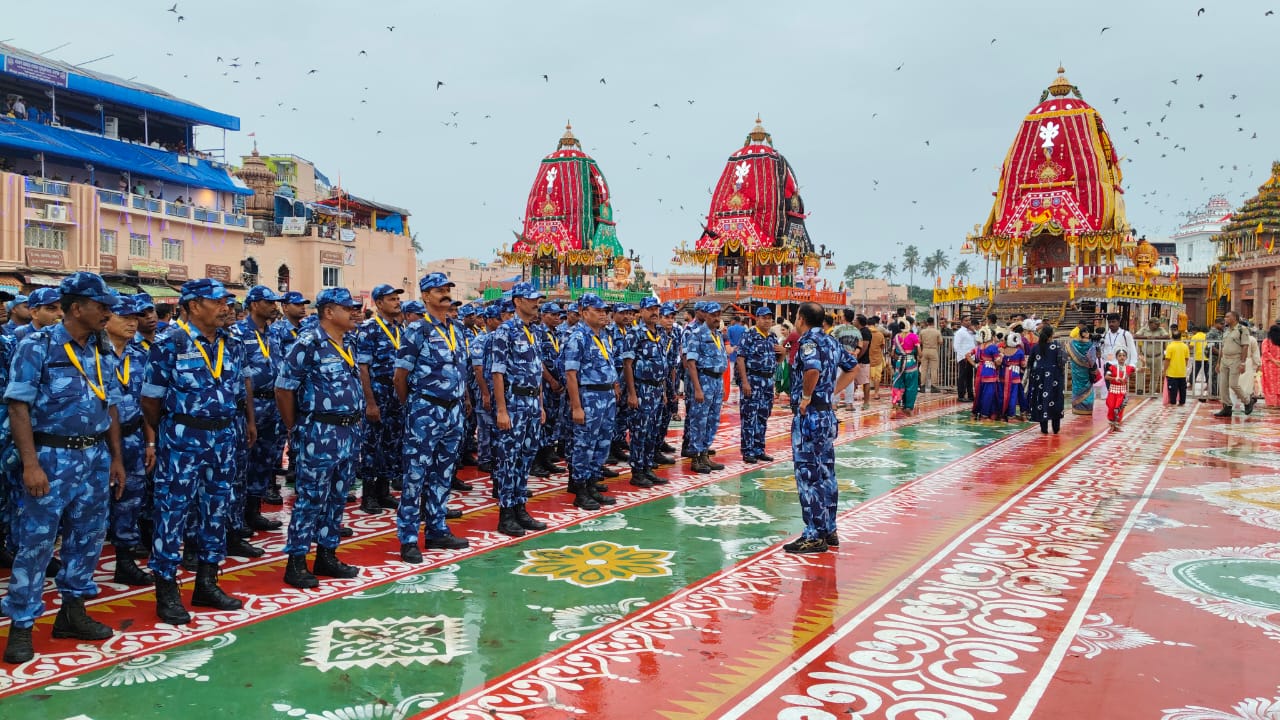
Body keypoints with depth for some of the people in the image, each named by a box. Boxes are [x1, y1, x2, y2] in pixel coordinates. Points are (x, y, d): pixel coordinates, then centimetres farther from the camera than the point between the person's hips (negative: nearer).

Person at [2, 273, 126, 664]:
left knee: (88, 538, 12)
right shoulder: (37, 347, -10)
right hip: (52, 458, -6)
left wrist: (116, 458, 11)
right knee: (35, 542, 1)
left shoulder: (104, 353, 8)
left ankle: (72, 610, 26)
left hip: (96, 458, 6)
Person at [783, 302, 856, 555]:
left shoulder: (809, 341, -14)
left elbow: (812, 369, -35)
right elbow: (851, 368, 24)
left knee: (808, 476, -4)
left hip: (809, 416, -9)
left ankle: (814, 536, 0)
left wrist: (806, 396, -20)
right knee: (825, 474, 15)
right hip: (827, 415, 9)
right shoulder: (831, 341, 12)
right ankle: (829, 531, 23)